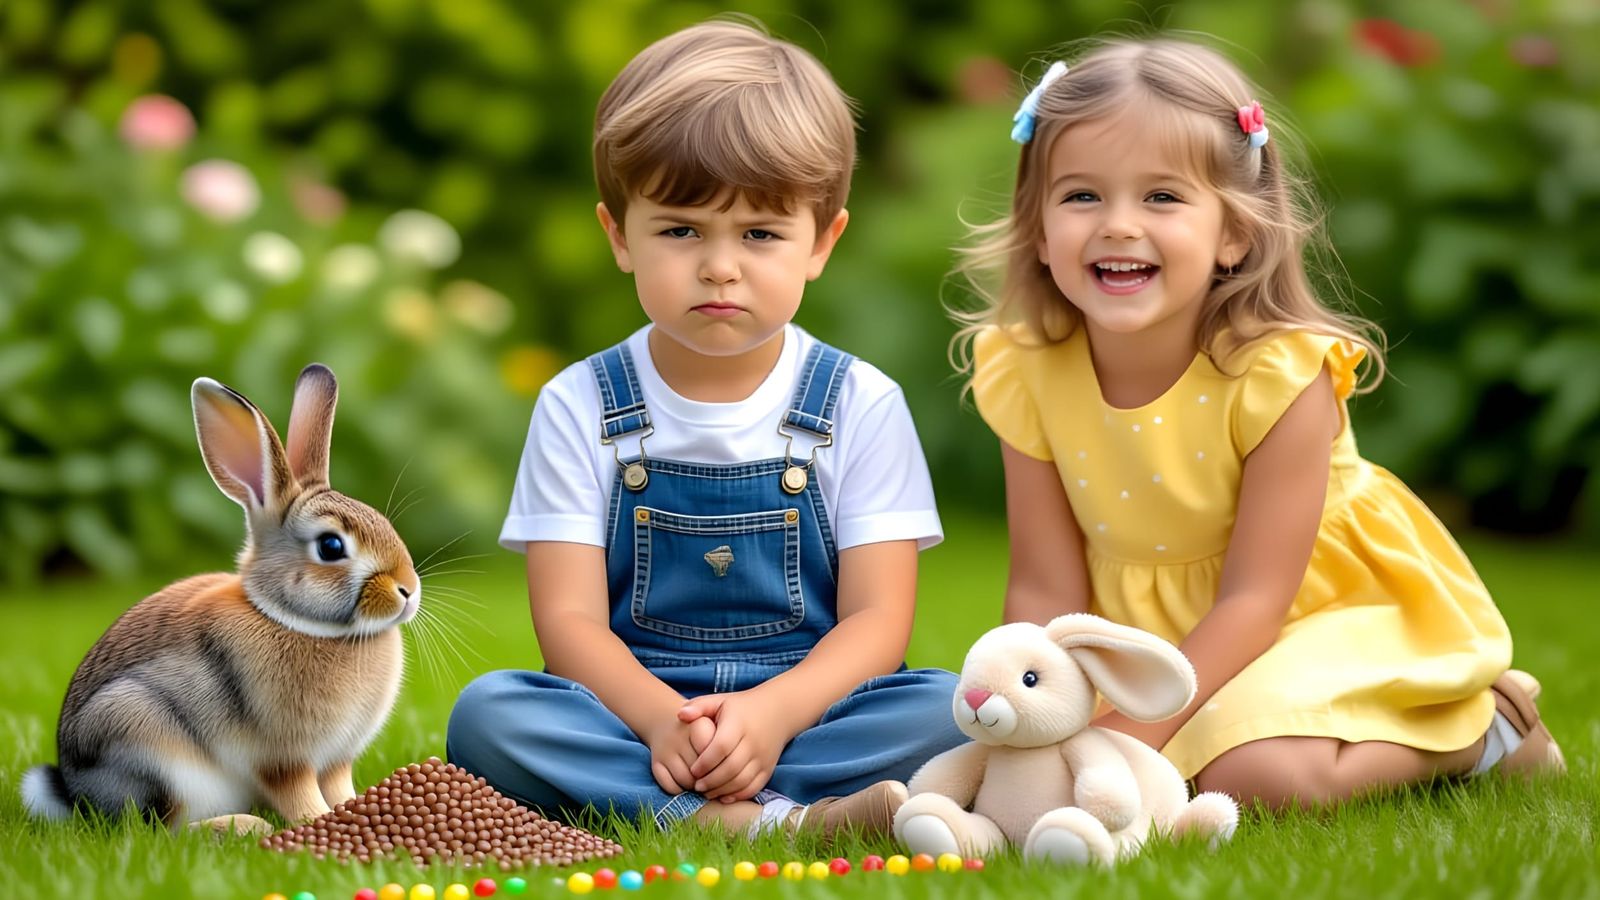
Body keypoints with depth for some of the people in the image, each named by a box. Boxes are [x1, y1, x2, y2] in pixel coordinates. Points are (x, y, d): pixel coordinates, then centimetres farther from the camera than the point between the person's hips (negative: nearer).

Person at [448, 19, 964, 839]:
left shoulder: (860, 406, 3)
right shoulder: (580, 409, 4)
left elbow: (876, 618, -4)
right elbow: (570, 619, -4)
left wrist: (772, 714, -24)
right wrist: (659, 717, -25)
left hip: (802, 711, 0)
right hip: (633, 710, 1)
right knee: (486, 713, -29)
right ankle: (769, 820, -37)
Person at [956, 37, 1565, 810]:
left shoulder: (1279, 375, -25)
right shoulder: (1027, 375, -13)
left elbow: (1252, 599, -23)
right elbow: (1046, 590, -9)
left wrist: (1131, 734, -32)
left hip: (1319, 613, -6)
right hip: (1154, 634, 6)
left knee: (1256, 771, -31)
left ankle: (1479, 727, -1)